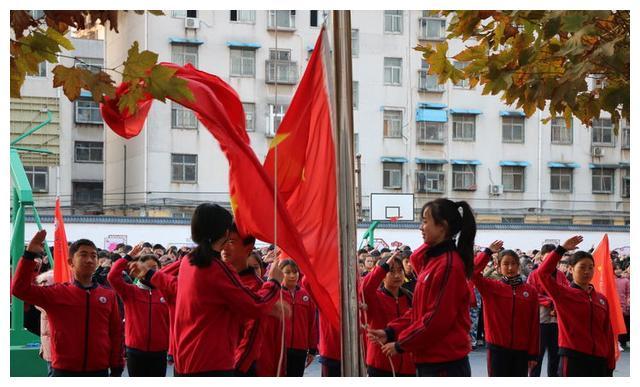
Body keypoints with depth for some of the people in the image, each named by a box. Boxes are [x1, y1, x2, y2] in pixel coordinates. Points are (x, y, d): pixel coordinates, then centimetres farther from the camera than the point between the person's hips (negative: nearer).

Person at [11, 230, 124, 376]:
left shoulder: (109, 295, 4)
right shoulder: (56, 293, 0)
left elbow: (116, 333, 8)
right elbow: (20, 289, -11)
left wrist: (117, 368, 4)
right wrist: (30, 254, -17)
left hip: (99, 371, 2)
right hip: (65, 371, -2)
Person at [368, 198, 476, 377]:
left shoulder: (448, 264, -17)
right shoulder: (432, 260, 13)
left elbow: (437, 319, -19)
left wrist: (401, 343, -11)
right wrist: (390, 332, 6)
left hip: (445, 364, -10)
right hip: (430, 361, 10)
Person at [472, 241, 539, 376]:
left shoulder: (530, 291, 3)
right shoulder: (491, 287, 0)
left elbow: (534, 324, 3)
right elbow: (473, 271, -17)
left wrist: (533, 353, 1)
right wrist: (488, 252, -13)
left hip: (521, 350, 2)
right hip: (497, 348, -2)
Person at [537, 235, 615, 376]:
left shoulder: (601, 299, 10)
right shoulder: (564, 294, -2)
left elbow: (608, 333, 12)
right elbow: (543, 273, -18)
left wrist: (610, 366, 9)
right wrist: (561, 249, -16)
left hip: (598, 360, 5)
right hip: (573, 358, -5)